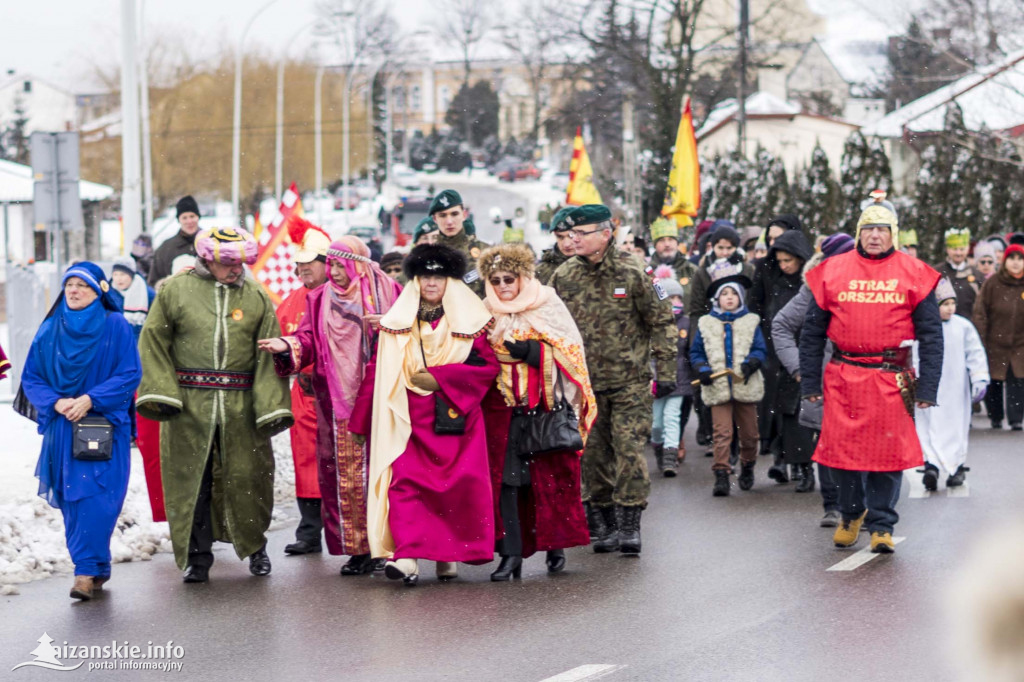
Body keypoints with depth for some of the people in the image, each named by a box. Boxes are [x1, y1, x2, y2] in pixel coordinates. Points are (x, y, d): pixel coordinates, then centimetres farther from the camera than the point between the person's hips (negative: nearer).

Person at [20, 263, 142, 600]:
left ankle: (86, 571, -14)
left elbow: (130, 375, -6)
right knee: (71, 500, 3)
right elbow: (30, 378, 7)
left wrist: (90, 399, -16)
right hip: (62, 428, 4)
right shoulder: (49, 330, 8)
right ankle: (99, 570, 13)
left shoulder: (115, 327, -2)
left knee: (93, 497, -13)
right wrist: (57, 402, -11)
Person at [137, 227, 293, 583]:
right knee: (191, 480, 1)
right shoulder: (175, 290, 3)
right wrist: (160, 391, -7)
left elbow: (269, 355, 5)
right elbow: (153, 342, 4)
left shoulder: (256, 297, 8)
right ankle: (196, 556, 12)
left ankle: (254, 545, 26)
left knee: (247, 478, 4)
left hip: (240, 406, 1)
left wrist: (272, 406, -3)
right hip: (188, 405, -1)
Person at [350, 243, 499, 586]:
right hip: (408, 419, 1)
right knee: (404, 480, -14)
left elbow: (489, 365, -2)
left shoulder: (468, 320, 5)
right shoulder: (397, 322, 11)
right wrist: (364, 417, 5)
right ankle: (407, 557, -22)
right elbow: (378, 371, 10)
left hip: (453, 417, 0)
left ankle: (450, 555, 12)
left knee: (456, 484, -3)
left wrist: (438, 378, -10)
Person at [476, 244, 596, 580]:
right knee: (504, 479, -6)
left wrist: (530, 351, -16)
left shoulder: (547, 306, 3)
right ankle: (510, 552, -6)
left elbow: (569, 351, -3)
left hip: (543, 405, -2)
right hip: (500, 407, 2)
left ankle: (555, 544, 16)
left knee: (549, 476, 0)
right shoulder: (485, 313, 12)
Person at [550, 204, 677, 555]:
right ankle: (604, 526, 15)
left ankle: (629, 526, -3)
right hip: (584, 382, 4)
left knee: (630, 452, -8)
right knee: (593, 455, 6)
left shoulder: (632, 273, -6)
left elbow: (661, 322, 0)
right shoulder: (563, 277, 4)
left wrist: (665, 372, -3)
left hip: (630, 381, -3)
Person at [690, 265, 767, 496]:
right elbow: (696, 353, 11)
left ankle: (747, 467, 31)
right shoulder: (706, 324, 8)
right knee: (722, 433, -10)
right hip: (718, 389, -1)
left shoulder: (751, 322, 7)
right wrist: (702, 369, -7)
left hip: (746, 387, 1)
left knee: (749, 432, 10)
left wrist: (751, 362, -17)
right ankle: (721, 475, -12)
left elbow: (760, 349, 4)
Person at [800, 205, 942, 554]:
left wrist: (927, 387, -3)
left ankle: (882, 525, 15)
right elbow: (812, 331, 10)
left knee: (889, 450, 1)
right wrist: (810, 381, 5)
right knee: (842, 447, 4)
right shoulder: (833, 271, 6)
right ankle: (850, 514, 27)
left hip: (892, 378, -1)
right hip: (843, 377, 1)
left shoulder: (913, 274, 3)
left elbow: (931, 333, 3)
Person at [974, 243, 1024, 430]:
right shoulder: (992, 283, -3)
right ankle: (995, 417, 25)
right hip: (995, 345, 0)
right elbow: (980, 314, -2)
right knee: (993, 384, 6)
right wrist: (980, 343, -7)